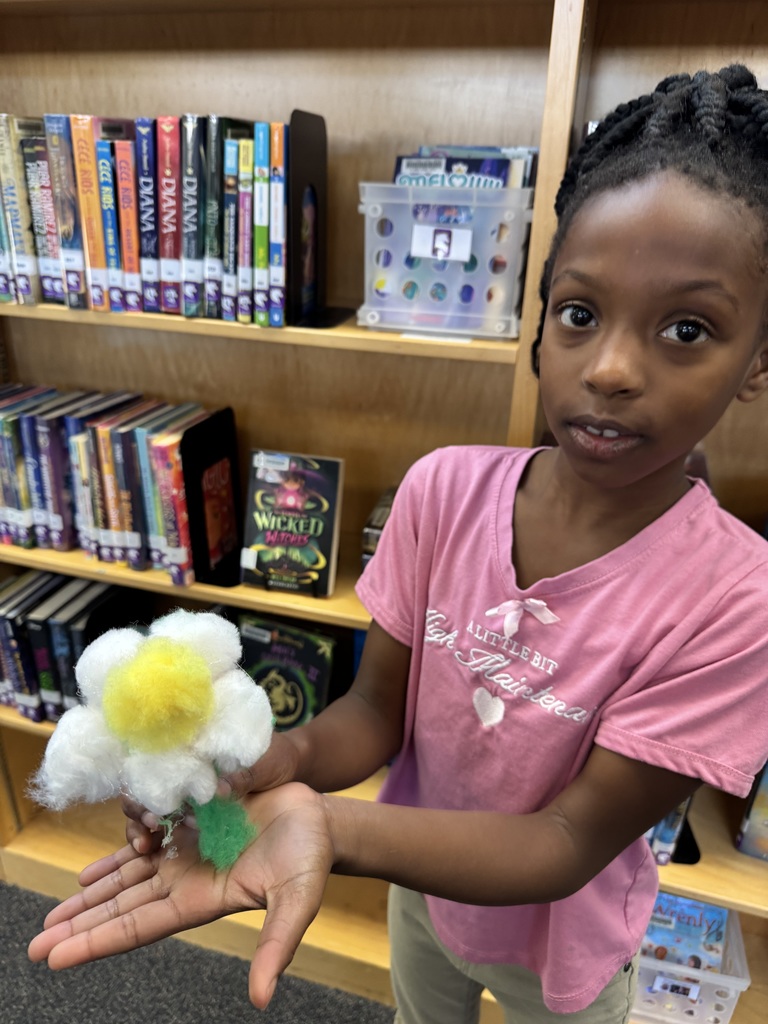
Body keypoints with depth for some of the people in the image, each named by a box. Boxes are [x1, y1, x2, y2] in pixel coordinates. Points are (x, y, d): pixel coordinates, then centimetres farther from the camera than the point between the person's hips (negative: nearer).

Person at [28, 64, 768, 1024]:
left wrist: (327, 825, -43)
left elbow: (572, 843, -28)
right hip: (419, 891, 3)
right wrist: (282, 762, -37)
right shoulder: (441, 489, -22)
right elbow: (377, 709, -14)